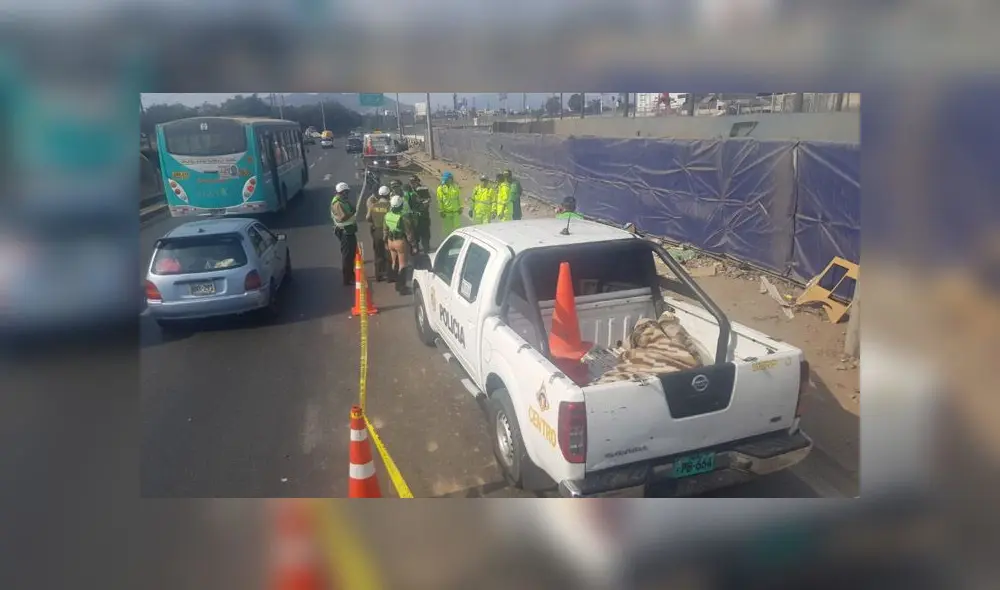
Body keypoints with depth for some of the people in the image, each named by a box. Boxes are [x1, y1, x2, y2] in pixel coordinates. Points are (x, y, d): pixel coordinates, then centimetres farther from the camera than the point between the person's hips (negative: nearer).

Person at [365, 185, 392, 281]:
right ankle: (389, 275, 12)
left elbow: (368, 218, 1)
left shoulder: (373, 205, -5)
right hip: (387, 232, -3)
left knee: (378, 255, 13)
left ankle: (379, 275, 18)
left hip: (376, 232, 3)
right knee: (388, 254, 8)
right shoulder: (389, 206, -16)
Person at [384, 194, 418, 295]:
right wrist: (413, 245, -9)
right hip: (401, 242, -7)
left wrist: (386, 242, 22)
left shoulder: (387, 215, 0)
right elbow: (409, 233, -17)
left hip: (391, 241, 7)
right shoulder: (404, 216, -21)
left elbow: (386, 230, 10)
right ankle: (402, 287, 4)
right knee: (403, 265, 1)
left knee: (395, 263, 20)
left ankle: (398, 284, 31)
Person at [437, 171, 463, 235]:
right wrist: (441, 211, -10)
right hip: (446, 212, -3)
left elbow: (459, 198, 10)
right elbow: (439, 201, -8)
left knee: (457, 227, 9)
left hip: (456, 211, 3)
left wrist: (460, 207, 8)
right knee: (447, 228, 6)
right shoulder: (441, 188, -8)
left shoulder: (455, 186, 3)